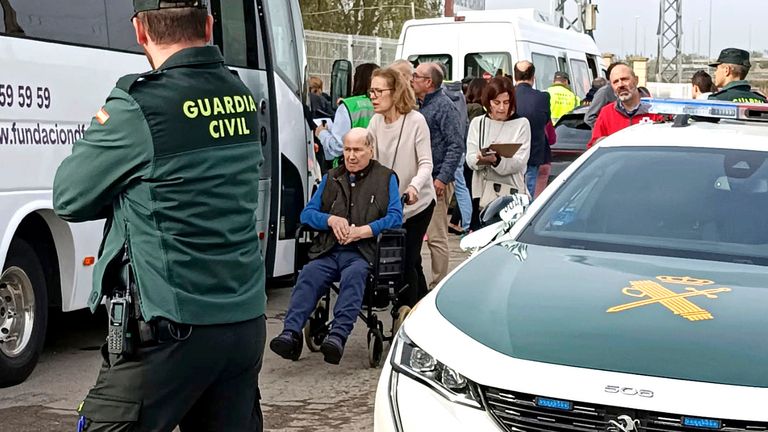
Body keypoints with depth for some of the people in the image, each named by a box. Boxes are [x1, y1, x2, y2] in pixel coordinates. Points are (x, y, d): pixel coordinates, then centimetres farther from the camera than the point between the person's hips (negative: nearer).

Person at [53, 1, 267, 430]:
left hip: (168, 330, -7)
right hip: (247, 322, 7)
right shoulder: (243, 98, 6)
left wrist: (102, 135, 11)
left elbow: (69, 198, -4)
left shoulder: (140, 106, -14)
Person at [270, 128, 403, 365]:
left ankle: (338, 335, -50)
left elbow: (395, 217, 2)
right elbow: (307, 213, 19)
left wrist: (362, 231, -10)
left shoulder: (386, 178, 14)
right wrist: (331, 219, -2)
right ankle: (291, 333, -42)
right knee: (309, 274, -28)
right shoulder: (331, 178, 25)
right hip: (328, 252, 3)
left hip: (362, 253, -3)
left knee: (353, 275, -36)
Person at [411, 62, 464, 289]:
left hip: (435, 180, -9)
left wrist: (442, 178, -18)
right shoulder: (419, 105, 17)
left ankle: (438, 285, 0)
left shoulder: (444, 106, -9)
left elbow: (456, 145, -14)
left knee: (436, 237, -5)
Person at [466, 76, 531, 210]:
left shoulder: (521, 123, 2)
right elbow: (470, 159, 1)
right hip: (484, 190, 2)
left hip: (512, 191, -2)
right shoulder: (478, 123, 10)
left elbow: (519, 162, -7)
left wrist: (497, 160, -25)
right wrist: (480, 159, -22)